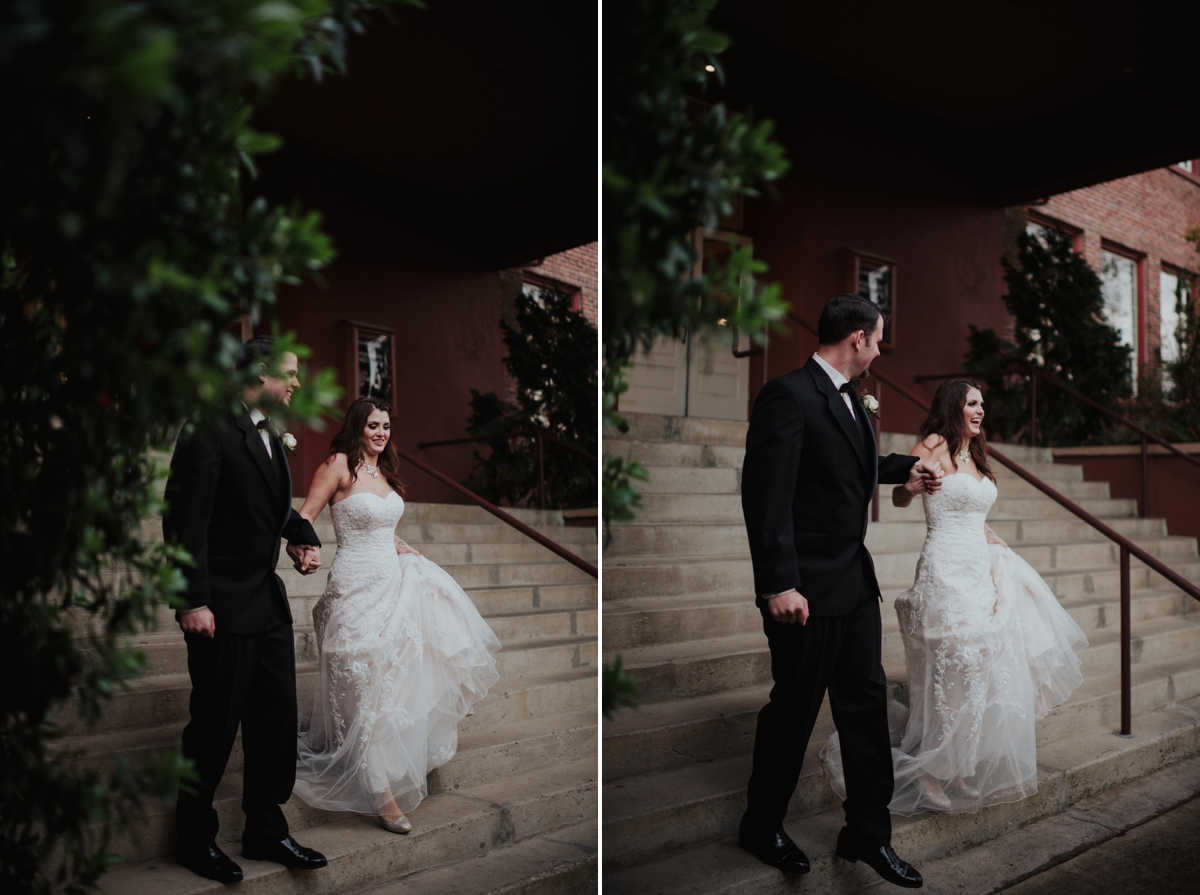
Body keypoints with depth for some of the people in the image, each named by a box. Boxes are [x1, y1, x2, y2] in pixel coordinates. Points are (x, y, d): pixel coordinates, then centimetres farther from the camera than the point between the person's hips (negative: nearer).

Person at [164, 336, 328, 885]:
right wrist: (193, 601, -20)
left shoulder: (272, 436, 14)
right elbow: (185, 519, -17)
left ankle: (265, 831, 26)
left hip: (268, 602, 8)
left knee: (277, 719, 12)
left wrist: (305, 537, 7)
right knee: (216, 725, 3)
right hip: (223, 608, -8)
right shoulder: (211, 429, -13)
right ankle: (194, 839, 22)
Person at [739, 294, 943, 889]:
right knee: (794, 710, 7)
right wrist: (780, 585, -26)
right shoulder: (788, 395, -18)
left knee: (867, 705, 15)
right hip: (809, 590, -9)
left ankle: (867, 833, 31)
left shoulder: (849, 398, 10)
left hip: (855, 581, 9)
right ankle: (761, 828, 29)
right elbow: (766, 495, -23)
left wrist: (907, 468, 21)